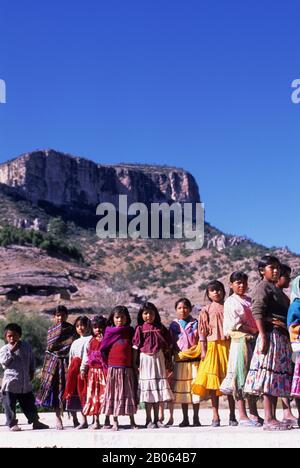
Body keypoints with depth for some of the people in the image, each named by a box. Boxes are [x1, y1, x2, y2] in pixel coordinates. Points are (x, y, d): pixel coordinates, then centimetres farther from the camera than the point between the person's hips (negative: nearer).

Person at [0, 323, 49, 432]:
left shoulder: (26, 346, 6)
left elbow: (32, 360, 14)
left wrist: (32, 372, 7)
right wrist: (12, 351, -19)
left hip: (26, 383, 3)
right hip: (10, 383, -3)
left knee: (29, 403, 12)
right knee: (10, 405, 1)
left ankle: (35, 422, 21)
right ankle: (12, 424, 12)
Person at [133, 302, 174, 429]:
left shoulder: (160, 328, 6)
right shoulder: (140, 329, -1)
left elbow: (168, 345, 9)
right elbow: (136, 346, -3)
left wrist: (169, 362, 7)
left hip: (159, 359, 3)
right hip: (146, 359, -3)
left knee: (158, 389, 6)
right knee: (148, 388, 0)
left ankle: (157, 419, 15)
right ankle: (149, 420, 6)